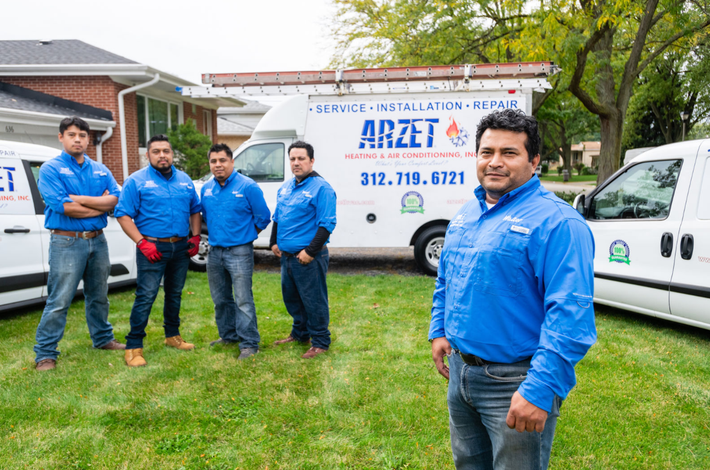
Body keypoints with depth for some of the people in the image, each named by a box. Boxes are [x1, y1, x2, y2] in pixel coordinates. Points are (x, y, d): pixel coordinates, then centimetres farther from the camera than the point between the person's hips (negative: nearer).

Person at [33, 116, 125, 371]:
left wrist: (80, 199, -15)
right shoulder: (50, 169, -4)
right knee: (59, 301, -3)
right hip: (67, 242, -5)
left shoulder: (100, 170, 11)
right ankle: (45, 354, 8)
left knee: (99, 296, 17)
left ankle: (103, 339, 33)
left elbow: (115, 199, -4)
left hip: (97, 240, 5)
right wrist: (99, 205, -9)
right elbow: (62, 206, -18)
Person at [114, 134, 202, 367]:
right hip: (152, 248, -5)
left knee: (175, 294, 16)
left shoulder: (185, 180, 11)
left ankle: (172, 335, 32)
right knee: (145, 297, -8)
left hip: (181, 247, 5)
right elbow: (123, 215, -9)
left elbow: (195, 211, 17)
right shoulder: (137, 181, -4)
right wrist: (142, 243, -18)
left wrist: (195, 237, 4)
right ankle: (133, 347, 1)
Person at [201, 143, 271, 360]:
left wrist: (245, 235, 5)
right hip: (215, 251, 7)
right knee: (220, 299, 17)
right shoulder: (206, 189, 8)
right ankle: (229, 335, 33)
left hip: (239, 252, -6)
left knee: (243, 300, -6)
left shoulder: (248, 186, -9)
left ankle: (249, 343, 3)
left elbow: (263, 217, -4)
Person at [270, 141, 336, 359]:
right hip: (286, 255, 8)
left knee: (313, 301, 1)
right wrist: (274, 242, 13)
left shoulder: (321, 188, -13)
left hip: (308, 257, -8)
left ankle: (320, 342, 16)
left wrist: (310, 251, -20)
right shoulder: (285, 188, 13)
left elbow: (327, 224, -17)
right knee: (291, 297, 20)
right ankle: (300, 333, 38)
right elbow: (277, 217, 24)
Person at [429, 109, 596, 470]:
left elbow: (570, 315, -25)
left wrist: (540, 389, -27)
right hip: (460, 370, 8)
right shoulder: (465, 215, 8)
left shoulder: (555, 221, -18)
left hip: (515, 383, -7)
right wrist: (439, 330, 13)